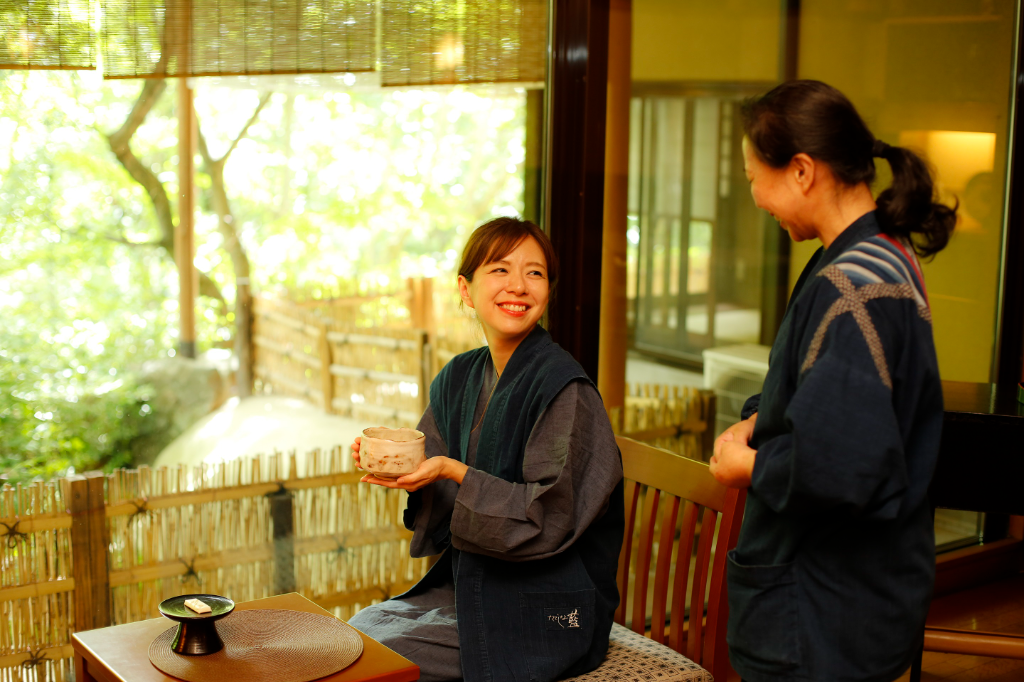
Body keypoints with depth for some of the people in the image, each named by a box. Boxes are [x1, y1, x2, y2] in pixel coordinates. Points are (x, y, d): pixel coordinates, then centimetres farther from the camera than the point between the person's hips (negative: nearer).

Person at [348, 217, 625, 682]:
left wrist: (454, 473, -27)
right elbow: (445, 508, 8)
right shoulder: (458, 379, 3)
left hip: (541, 611, -7)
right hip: (468, 584, 7)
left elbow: (550, 518, -20)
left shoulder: (563, 389, -20)